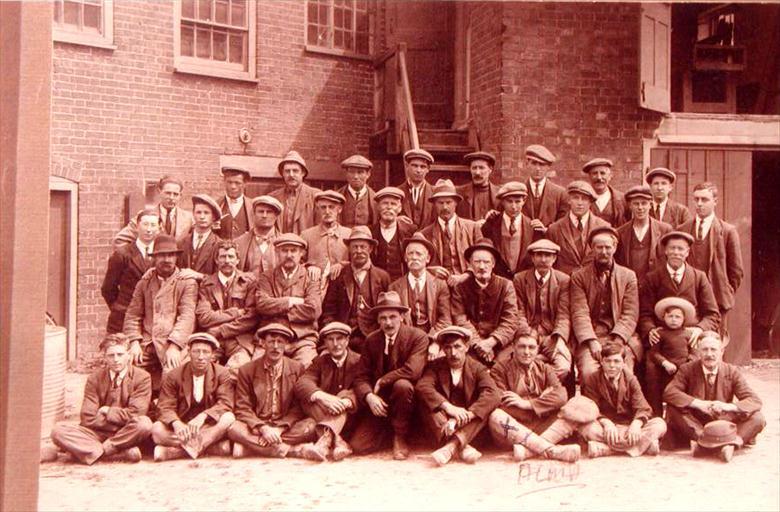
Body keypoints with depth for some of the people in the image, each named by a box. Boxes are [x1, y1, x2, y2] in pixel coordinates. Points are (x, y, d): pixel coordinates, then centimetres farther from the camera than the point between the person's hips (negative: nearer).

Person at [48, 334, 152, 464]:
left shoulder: (142, 377, -4)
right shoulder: (95, 378, 2)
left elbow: (136, 414, -13)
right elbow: (88, 419, -5)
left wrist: (107, 411, -7)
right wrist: (121, 419, -9)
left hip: (126, 437, -3)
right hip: (97, 434, 3)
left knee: (145, 423, -33)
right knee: (58, 430, -21)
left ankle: (98, 452, -18)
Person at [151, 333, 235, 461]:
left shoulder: (221, 374, -1)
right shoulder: (173, 376, 0)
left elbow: (225, 404, -12)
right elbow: (165, 407, -6)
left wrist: (203, 416, -31)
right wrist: (176, 423, -30)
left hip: (210, 426, 0)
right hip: (182, 428, 0)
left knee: (229, 418, -31)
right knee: (157, 429, -28)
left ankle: (172, 451, -32)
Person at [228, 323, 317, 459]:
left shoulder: (297, 369, 4)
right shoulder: (246, 370, 3)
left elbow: (298, 406, 2)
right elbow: (242, 408, -1)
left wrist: (280, 428, -16)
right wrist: (263, 428, -19)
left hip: (286, 426, 1)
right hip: (256, 427, 0)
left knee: (310, 425, -28)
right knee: (233, 428, -29)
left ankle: (250, 445, -25)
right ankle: (291, 450, -30)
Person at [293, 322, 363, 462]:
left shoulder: (358, 361, 3)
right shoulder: (320, 361, 8)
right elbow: (301, 383, -10)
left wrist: (346, 402, -36)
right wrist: (322, 397, -32)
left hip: (349, 417, -2)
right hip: (322, 416, 2)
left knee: (346, 394, -29)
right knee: (307, 397, -24)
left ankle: (325, 440, -51)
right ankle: (337, 442, -41)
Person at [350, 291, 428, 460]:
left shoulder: (418, 337, -10)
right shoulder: (371, 340, 2)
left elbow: (413, 370, -25)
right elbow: (362, 377, -1)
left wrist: (382, 381, -16)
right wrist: (369, 396, -21)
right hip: (380, 403, 4)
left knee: (402, 385, -37)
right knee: (357, 446, -12)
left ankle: (400, 437, -13)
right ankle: (389, 430, 20)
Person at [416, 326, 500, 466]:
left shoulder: (477, 369, -1)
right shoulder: (435, 366, 1)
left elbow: (491, 394, -20)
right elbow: (421, 386, -19)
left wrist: (466, 415, -35)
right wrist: (448, 407, -34)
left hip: (468, 425, 0)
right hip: (442, 422, 0)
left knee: (487, 406, -27)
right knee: (426, 402, -27)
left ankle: (451, 446, -40)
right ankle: (462, 447, -36)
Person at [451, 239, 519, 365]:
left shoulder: (506, 286, 5)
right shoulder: (460, 287, 6)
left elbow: (509, 323, -1)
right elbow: (460, 320, -2)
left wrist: (490, 342, -16)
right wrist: (478, 344, -16)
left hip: (498, 343, 0)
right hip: (470, 344, 0)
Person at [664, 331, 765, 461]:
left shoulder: (732, 372, -1)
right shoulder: (687, 370, -5)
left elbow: (755, 401, -8)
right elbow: (669, 392, -19)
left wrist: (728, 406, -28)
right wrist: (698, 403, -29)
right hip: (695, 426, -1)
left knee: (758, 418, -19)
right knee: (672, 408, -28)